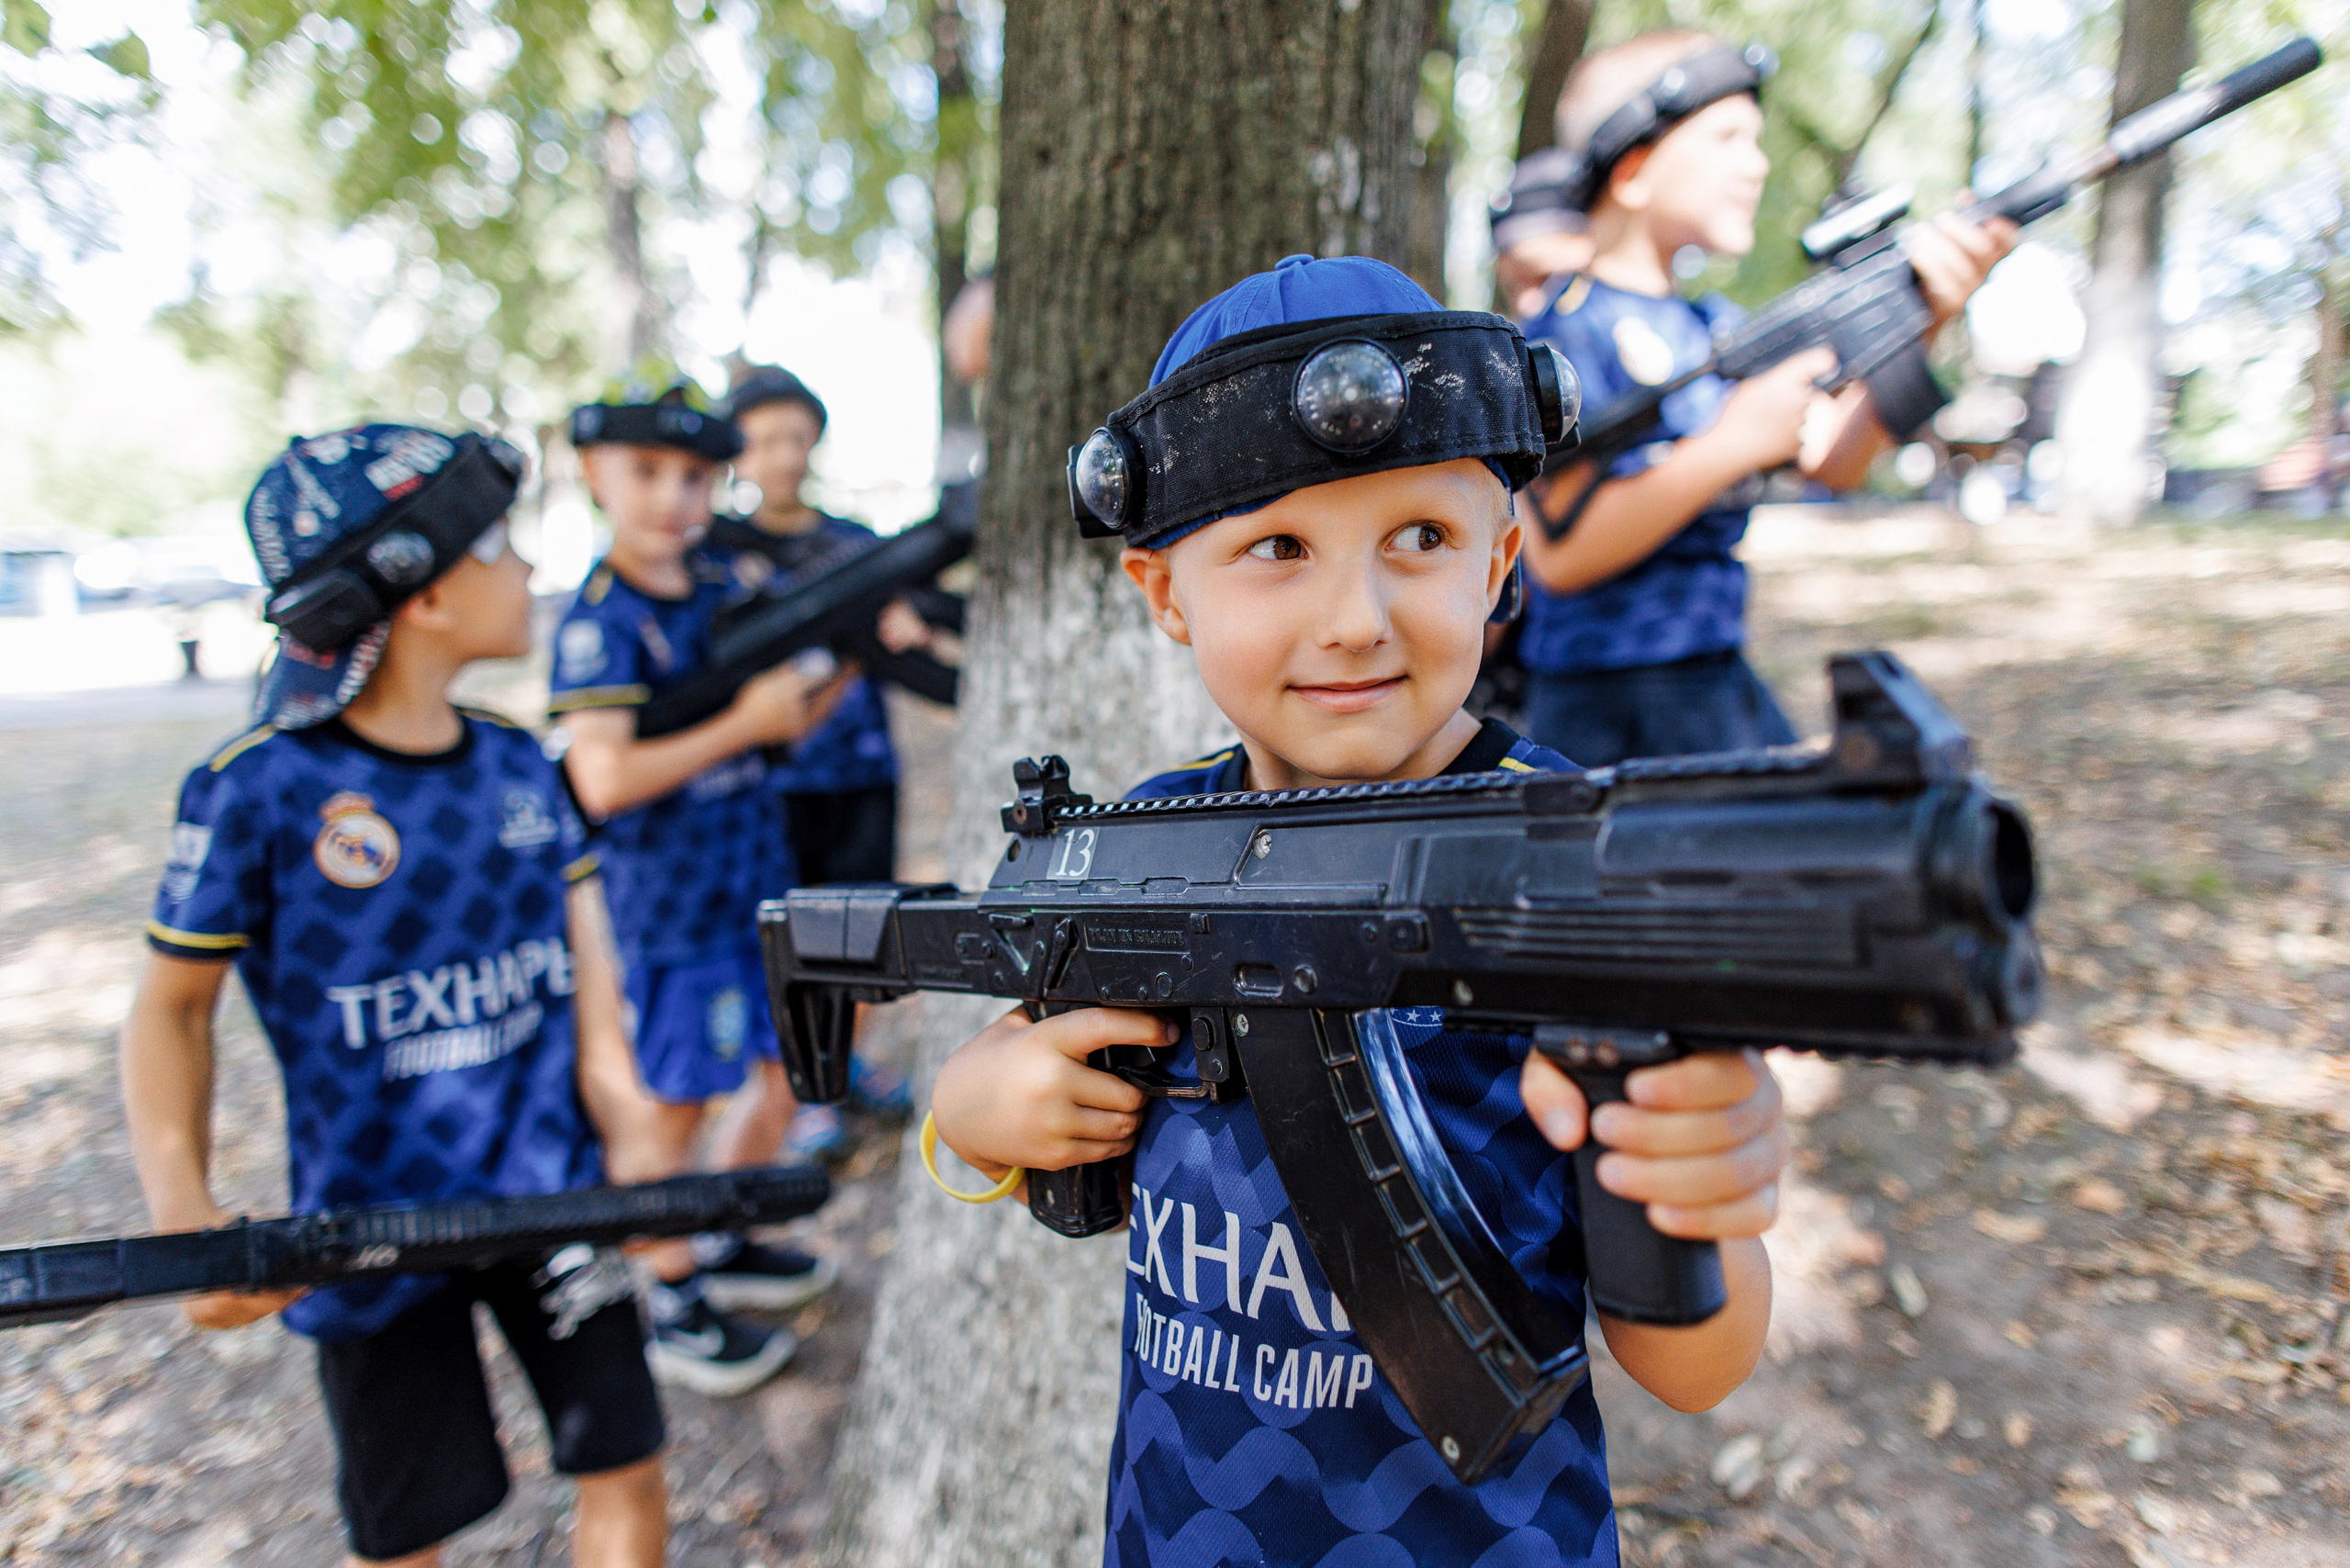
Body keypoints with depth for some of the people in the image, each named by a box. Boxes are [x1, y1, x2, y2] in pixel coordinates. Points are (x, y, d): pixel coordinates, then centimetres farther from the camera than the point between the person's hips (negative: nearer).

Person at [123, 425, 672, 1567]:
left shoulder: (519, 766, 0)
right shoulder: (259, 789, -14)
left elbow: (584, 959, 0)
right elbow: (171, 1010, -5)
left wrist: (627, 1124, -12)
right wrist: (183, 1210, -17)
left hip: (552, 1191, 3)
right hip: (372, 1222, -3)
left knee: (626, 1474, 9)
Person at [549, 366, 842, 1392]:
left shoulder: (725, 588, 7)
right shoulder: (599, 622, -16)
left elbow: (787, 722, 12)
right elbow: (604, 781, -27)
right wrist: (741, 723, -24)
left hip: (757, 884, 8)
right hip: (669, 903, -7)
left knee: (784, 1072, 17)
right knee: (673, 1105, 7)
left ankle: (723, 1242, 38)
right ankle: (673, 1304, 26)